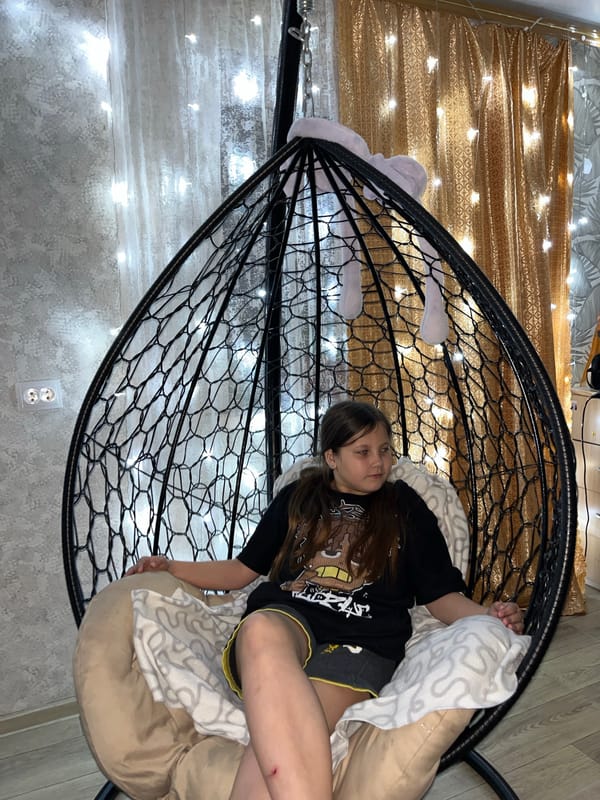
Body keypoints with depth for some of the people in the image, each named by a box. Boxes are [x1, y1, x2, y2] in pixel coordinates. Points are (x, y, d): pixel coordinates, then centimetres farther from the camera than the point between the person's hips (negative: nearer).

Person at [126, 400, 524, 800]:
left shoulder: (405, 508, 20)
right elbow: (242, 570, 28)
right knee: (261, 630, -40)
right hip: (283, 618, 1)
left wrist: (485, 617, -5)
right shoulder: (298, 497, 23)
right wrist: (169, 568, 17)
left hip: (361, 643, 0)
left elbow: (441, 596, 17)